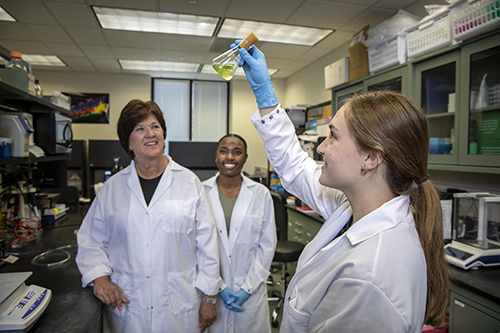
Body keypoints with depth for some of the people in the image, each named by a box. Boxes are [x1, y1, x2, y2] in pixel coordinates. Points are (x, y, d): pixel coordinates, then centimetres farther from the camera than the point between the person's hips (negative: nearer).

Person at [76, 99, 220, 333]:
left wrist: (208, 298, -1)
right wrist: (99, 277, -7)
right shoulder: (113, 187, 3)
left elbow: (207, 243, -2)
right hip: (126, 307, 2)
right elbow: (90, 241, 10)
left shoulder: (189, 183, -3)